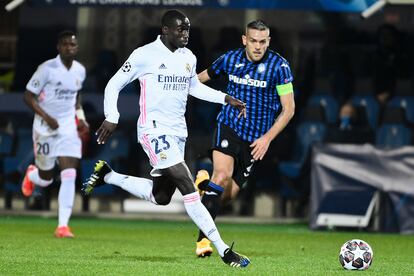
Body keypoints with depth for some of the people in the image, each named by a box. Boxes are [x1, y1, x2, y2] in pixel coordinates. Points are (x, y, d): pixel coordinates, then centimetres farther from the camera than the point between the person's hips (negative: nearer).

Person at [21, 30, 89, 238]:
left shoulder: (80, 71, 3)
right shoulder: (47, 69, -14)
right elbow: (28, 96, -11)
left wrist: (80, 117, 7)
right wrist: (46, 117, -22)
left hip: (68, 127, 4)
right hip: (45, 127, -4)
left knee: (69, 175, -12)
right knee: (46, 179, 8)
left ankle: (63, 226, -11)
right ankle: (31, 174, 47)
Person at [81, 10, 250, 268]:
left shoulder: (189, 57, 10)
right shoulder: (145, 55, -9)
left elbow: (195, 87, 28)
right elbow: (114, 85, -2)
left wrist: (225, 98, 17)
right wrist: (112, 118, -12)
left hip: (178, 131, 8)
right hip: (155, 130, -8)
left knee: (160, 197, 12)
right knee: (189, 188, -17)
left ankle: (106, 175, 31)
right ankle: (223, 250, -17)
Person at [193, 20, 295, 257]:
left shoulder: (279, 66, -8)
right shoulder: (230, 59, -1)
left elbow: (288, 109, -6)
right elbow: (205, 76, 20)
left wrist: (267, 138, -13)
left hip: (256, 138, 0)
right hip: (229, 127, 0)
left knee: (229, 194, 0)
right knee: (222, 175, -25)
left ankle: (205, 182, 36)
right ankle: (204, 238, -19)